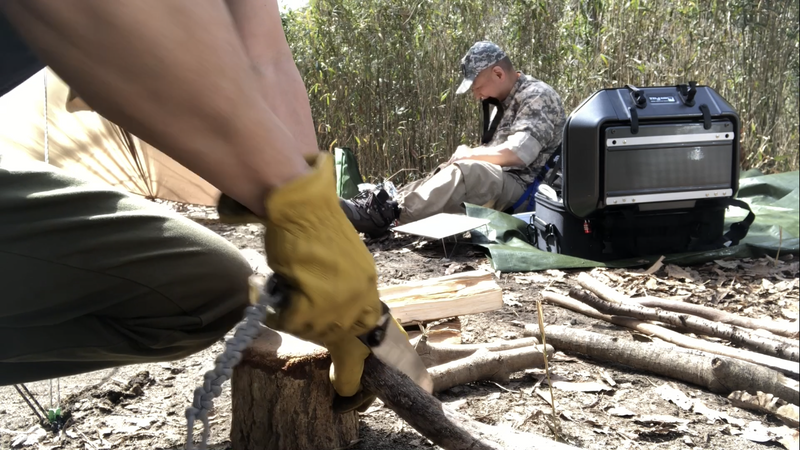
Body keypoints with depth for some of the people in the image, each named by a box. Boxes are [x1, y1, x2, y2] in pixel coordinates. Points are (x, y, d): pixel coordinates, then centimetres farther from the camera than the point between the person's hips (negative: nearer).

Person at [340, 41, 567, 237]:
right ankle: (387, 208, -22)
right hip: (498, 184, 10)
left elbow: (519, 153, -23)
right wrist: (469, 155, -1)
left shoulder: (538, 96, -9)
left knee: (464, 173, -31)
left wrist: (469, 154, -12)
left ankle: (391, 215, -40)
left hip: (523, 188, -10)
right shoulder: (504, 100, 20)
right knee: (445, 176, -4)